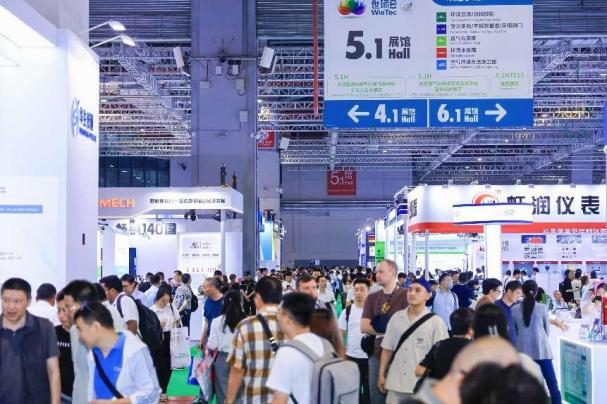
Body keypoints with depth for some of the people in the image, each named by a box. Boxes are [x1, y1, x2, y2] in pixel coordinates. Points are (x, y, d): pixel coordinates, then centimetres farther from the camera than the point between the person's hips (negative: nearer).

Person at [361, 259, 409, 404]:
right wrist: (387, 329, -13)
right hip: (377, 354, 5)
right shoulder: (372, 298, 9)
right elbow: (364, 327, 0)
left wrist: (382, 329, -15)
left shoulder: (406, 295, -5)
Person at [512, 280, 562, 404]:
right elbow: (547, 330, 7)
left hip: (523, 350, 1)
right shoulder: (542, 307, -4)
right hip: (541, 349, -1)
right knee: (552, 382, 4)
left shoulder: (514, 310, -1)